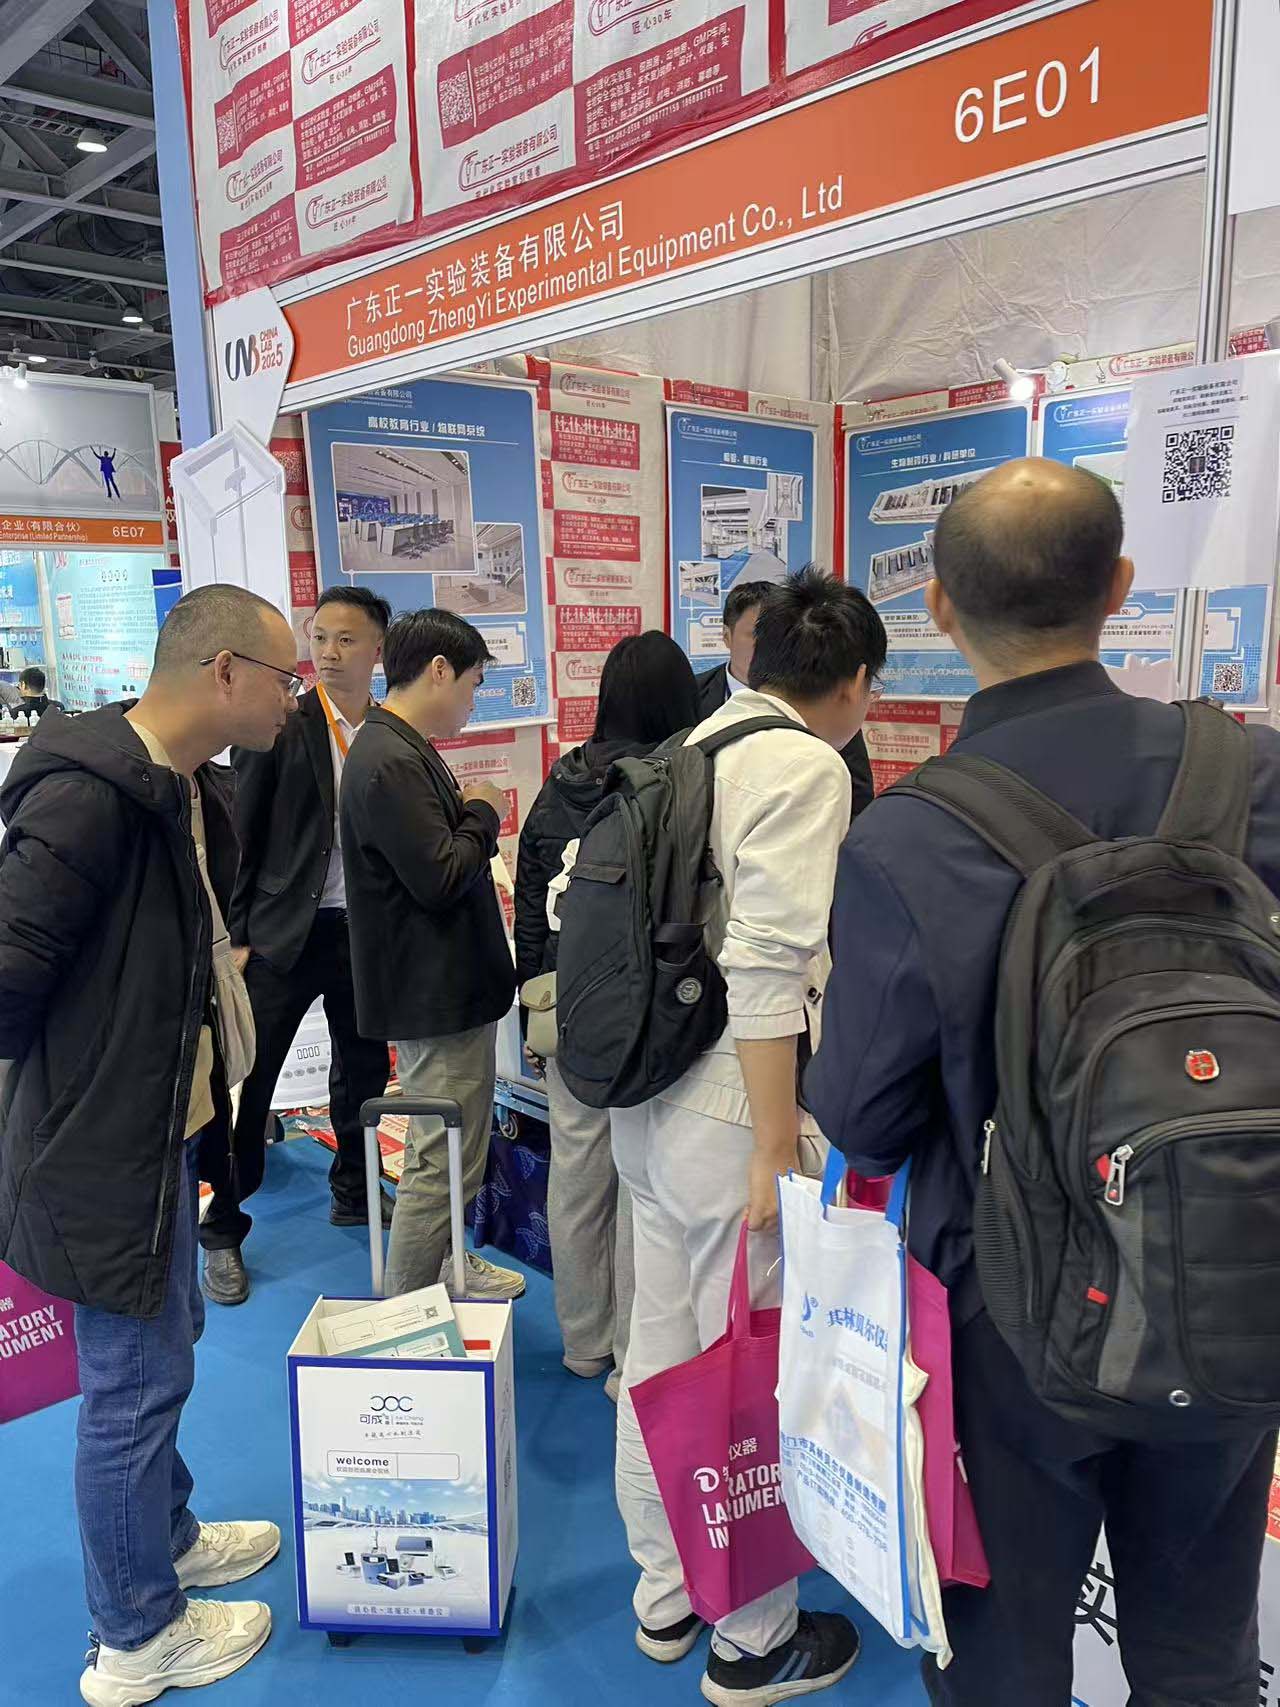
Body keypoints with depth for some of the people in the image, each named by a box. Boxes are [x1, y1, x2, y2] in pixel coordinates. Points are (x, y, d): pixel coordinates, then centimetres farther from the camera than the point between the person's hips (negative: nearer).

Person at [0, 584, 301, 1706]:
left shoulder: (189, 788, 6)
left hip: (161, 1124, 10)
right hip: (107, 1146, -10)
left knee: (166, 1342, 24)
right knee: (137, 1382, 6)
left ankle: (168, 1538, 46)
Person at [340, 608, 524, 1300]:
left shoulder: (403, 749, 12)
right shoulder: (390, 762, -23)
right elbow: (442, 876, -25)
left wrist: (471, 812, 6)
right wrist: (484, 814, -11)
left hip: (445, 983, 11)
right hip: (434, 991, -11)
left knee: (449, 1151, 25)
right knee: (442, 1160, 0)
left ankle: (444, 1265, 43)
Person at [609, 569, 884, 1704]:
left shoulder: (688, 749, 9)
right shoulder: (808, 767, -14)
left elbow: (574, 892, 11)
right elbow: (764, 969, -22)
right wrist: (778, 1152, -18)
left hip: (645, 1099, 8)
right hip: (731, 1112, -8)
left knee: (660, 1355, 20)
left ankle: (663, 1600, 39)